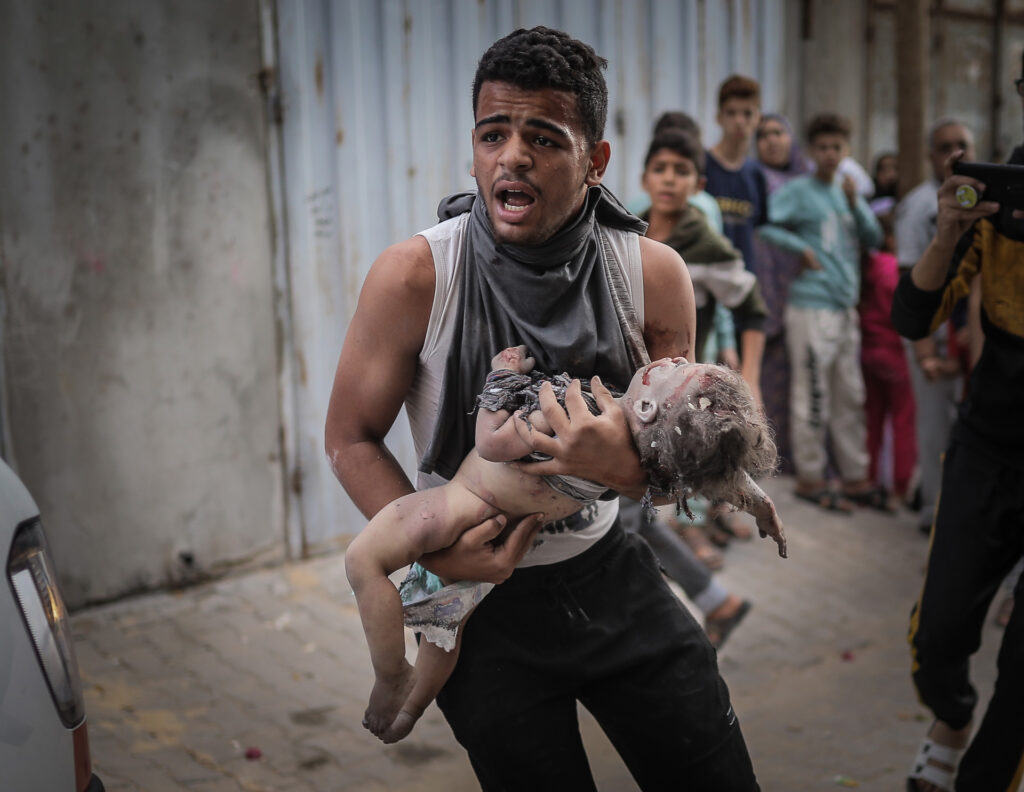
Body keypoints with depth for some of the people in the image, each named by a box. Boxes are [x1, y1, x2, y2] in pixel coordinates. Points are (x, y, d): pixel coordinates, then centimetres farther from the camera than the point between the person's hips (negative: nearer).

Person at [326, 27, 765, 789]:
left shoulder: (655, 274, -12)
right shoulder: (413, 276, -19)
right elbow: (351, 438, -8)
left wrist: (626, 467, -28)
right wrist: (437, 551, -22)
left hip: (609, 571, 3)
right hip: (481, 593, -2)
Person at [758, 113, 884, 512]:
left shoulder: (847, 190, 16)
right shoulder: (798, 191, -4)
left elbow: (874, 238, 10)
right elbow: (762, 225, -17)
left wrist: (855, 203, -4)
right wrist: (801, 247, -14)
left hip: (846, 306, 7)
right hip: (811, 306, -7)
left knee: (850, 396, 12)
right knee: (813, 396, -3)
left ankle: (855, 477, 22)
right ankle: (809, 478, 9)